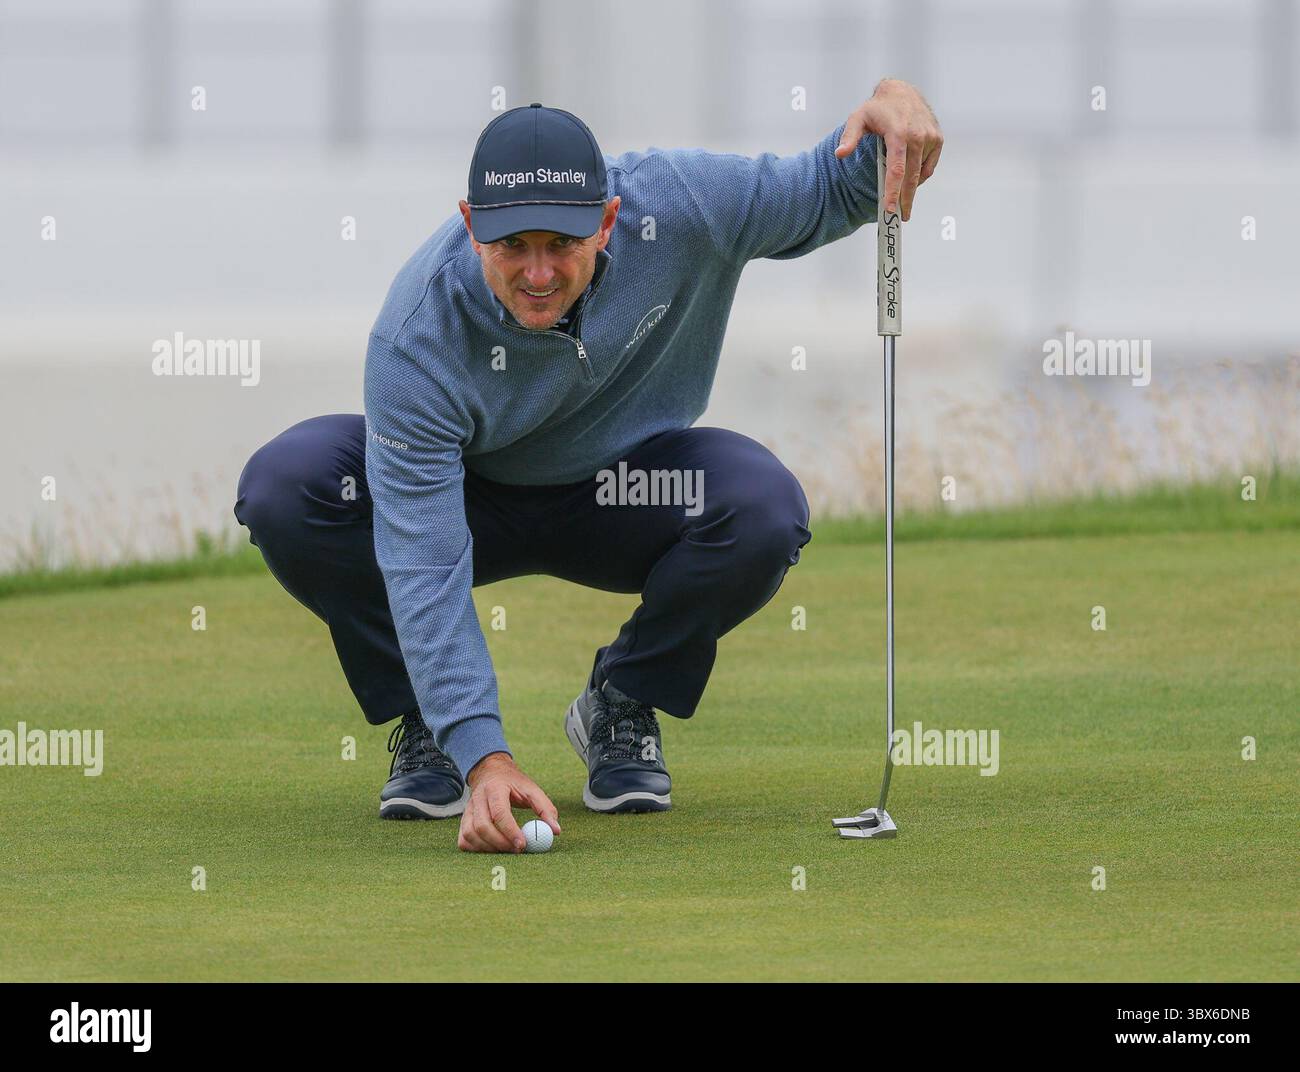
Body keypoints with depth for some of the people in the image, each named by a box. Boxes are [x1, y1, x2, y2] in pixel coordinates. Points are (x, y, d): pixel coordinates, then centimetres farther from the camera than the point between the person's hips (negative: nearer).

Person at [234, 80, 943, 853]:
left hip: (629, 489, 2)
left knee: (766, 510, -32)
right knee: (282, 485, -31)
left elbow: (824, 191, -11)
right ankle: (428, 721, -8)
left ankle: (623, 705, -3)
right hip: (467, 495, -1)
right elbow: (424, 566, -38)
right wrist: (482, 754, -48)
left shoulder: (675, 205, -28)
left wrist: (890, 107, -36)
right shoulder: (418, 336, -35)